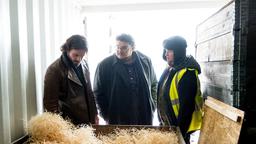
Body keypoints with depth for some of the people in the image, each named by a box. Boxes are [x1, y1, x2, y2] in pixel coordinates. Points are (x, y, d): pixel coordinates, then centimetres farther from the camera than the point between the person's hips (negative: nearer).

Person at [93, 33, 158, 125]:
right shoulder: (105, 65, -10)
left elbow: (154, 85, 11)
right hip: (117, 121, -2)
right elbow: (98, 93, -2)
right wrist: (107, 116, -4)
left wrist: (152, 107, 4)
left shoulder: (145, 61, -2)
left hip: (144, 119, 3)